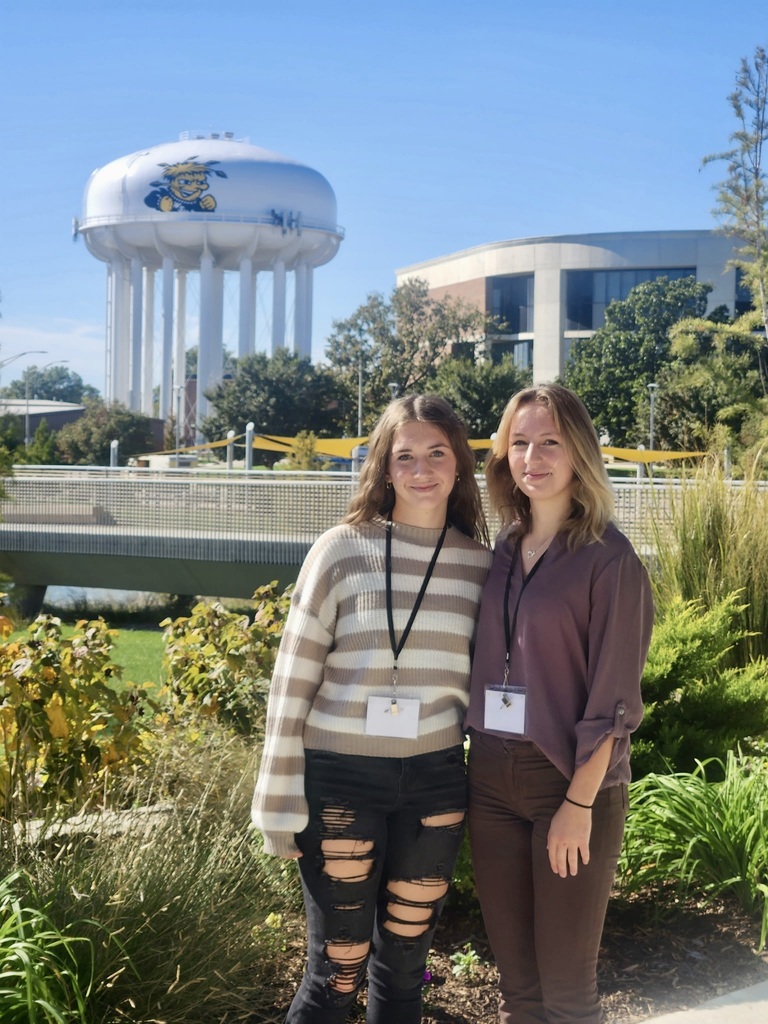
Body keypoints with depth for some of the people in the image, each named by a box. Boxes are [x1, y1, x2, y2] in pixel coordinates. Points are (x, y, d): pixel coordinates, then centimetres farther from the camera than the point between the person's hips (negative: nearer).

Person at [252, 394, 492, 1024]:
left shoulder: (479, 563, 3)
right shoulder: (342, 550, -7)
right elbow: (293, 681, -5)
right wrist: (281, 802, -6)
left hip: (436, 783, 3)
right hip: (341, 780, -3)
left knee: (404, 968, 14)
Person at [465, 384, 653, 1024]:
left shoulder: (609, 559, -9)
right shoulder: (504, 551, 8)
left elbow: (612, 698, -12)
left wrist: (580, 803, -15)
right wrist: (475, 766, 7)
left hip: (572, 781, -5)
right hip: (492, 779, 5)